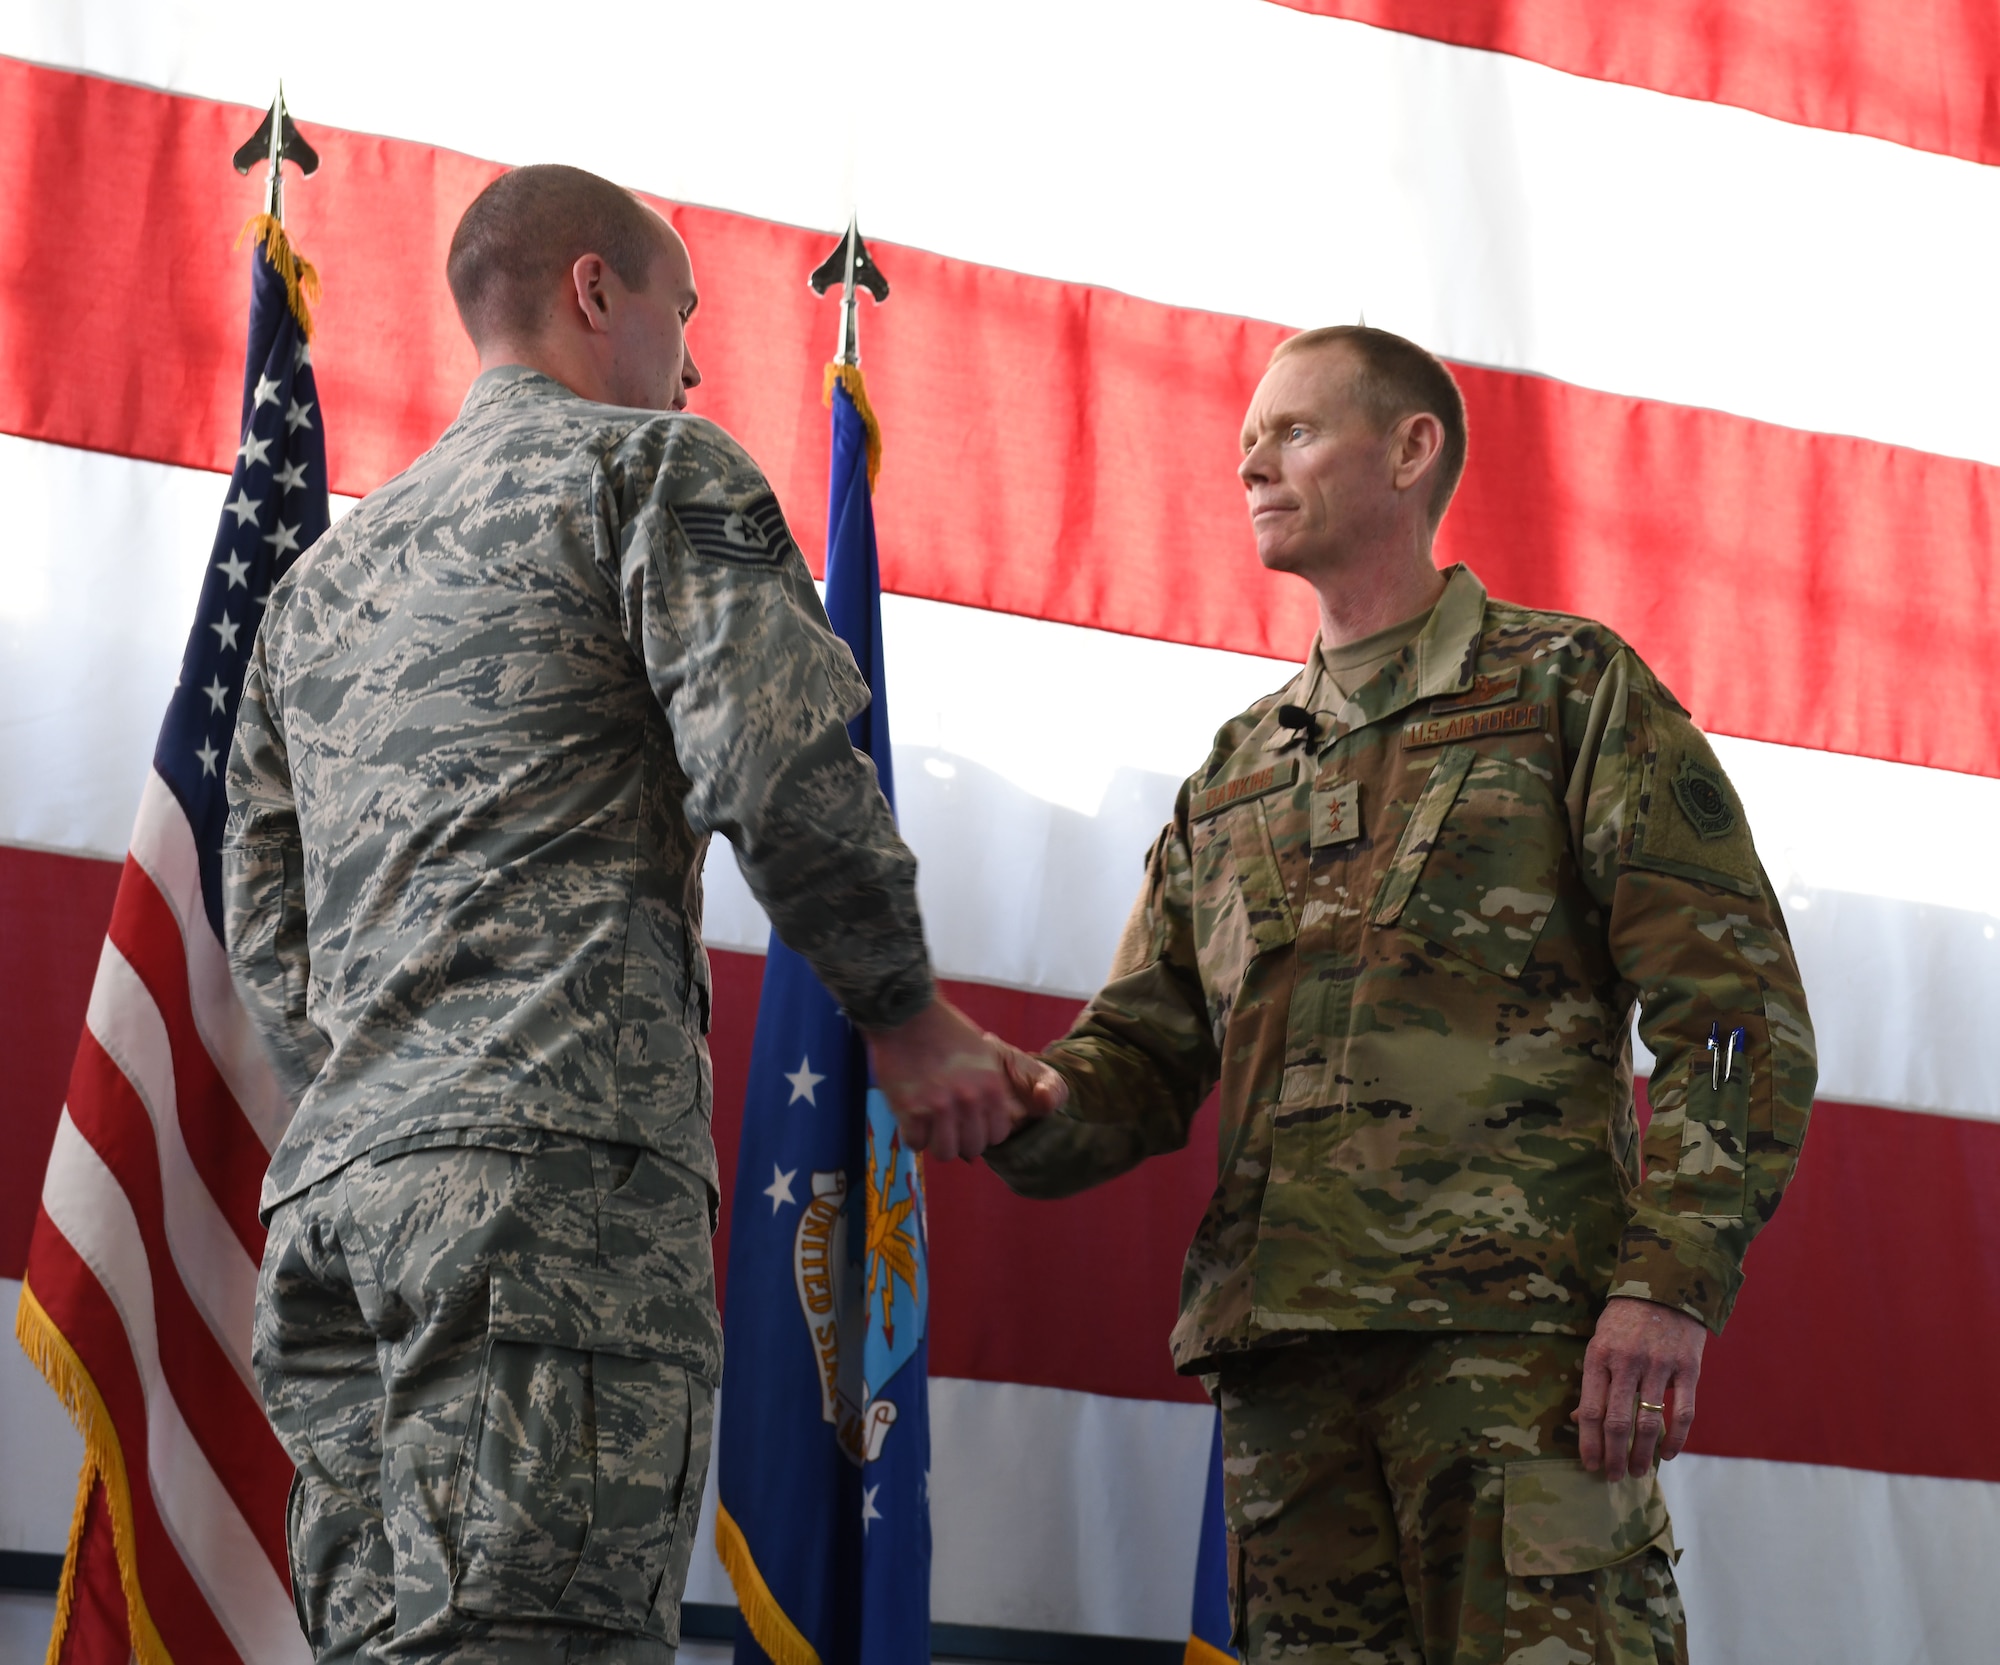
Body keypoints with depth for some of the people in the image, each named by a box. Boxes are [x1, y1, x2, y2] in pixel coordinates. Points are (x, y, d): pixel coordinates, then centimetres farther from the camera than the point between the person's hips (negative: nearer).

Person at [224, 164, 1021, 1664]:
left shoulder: (327, 570, 30)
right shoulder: (654, 467, 7)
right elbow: (782, 767, -8)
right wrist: (908, 1014, 4)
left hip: (333, 1172, 8)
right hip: (554, 1151, -8)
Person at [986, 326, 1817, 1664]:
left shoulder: (1570, 688, 8)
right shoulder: (1232, 774, 26)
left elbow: (1732, 1007, -1)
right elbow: (1148, 1047, 19)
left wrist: (1671, 1281, -13)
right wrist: (1041, 1112, -6)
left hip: (1517, 1325, -5)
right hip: (1281, 1346, 6)